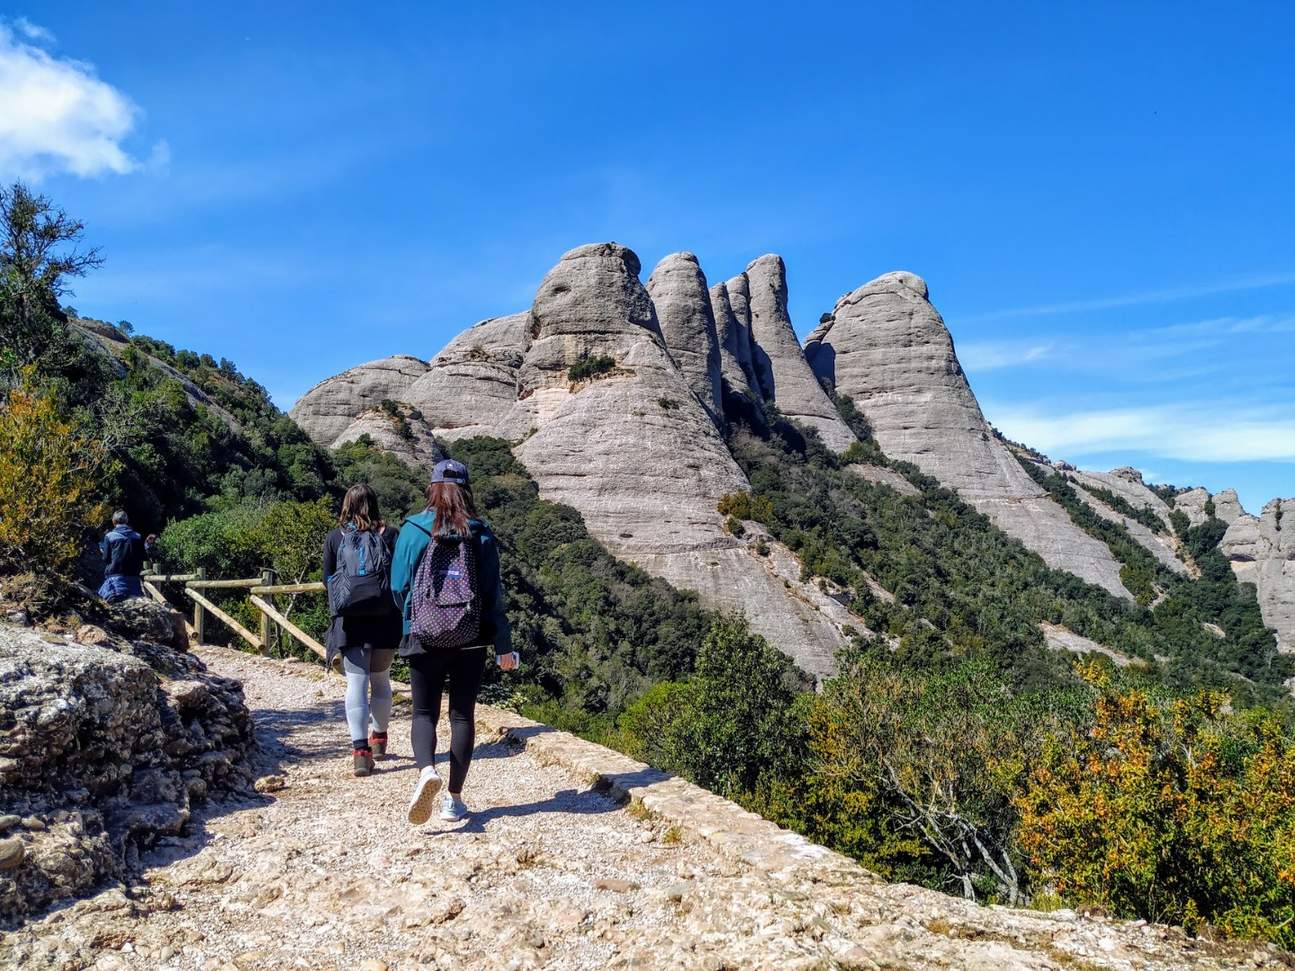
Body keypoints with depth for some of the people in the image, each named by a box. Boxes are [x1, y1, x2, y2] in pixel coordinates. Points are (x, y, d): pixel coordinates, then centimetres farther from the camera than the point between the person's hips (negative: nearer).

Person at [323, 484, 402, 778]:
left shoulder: (334, 538, 2)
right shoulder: (390, 535, 0)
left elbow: (327, 579, 7)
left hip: (350, 621, 0)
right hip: (385, 619, 1)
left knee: (356, 683, 0)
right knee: (380, 679, 16)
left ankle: (360, 749, -12)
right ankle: (379, 738, 32)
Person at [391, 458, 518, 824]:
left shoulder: (413, 530, -2)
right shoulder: (481, 534, -1)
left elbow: (398, 588, 3)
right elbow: (493, 593, -1)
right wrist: (503, 645, 3)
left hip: (424, 639, -1)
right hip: (471, 639, 1)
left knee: (424, 712, 10)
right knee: (463, 715, 10)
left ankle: (426, 771, -18)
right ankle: (454, 799, 14)